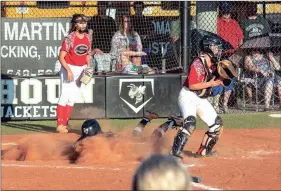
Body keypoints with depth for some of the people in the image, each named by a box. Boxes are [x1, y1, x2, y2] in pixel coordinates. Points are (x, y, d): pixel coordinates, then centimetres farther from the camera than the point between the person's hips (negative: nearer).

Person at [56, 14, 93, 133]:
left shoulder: (88, 37, 5)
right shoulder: (70, 38, -15)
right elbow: (61, 57, -17)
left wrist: (88, 68, 0)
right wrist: (69, 70, -25)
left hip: (81, 69, 7)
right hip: (68, 68, -7)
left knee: (73, 98, 9)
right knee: (65, 96, -10)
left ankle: (65, 123, 15)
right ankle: (60, 125, -11)